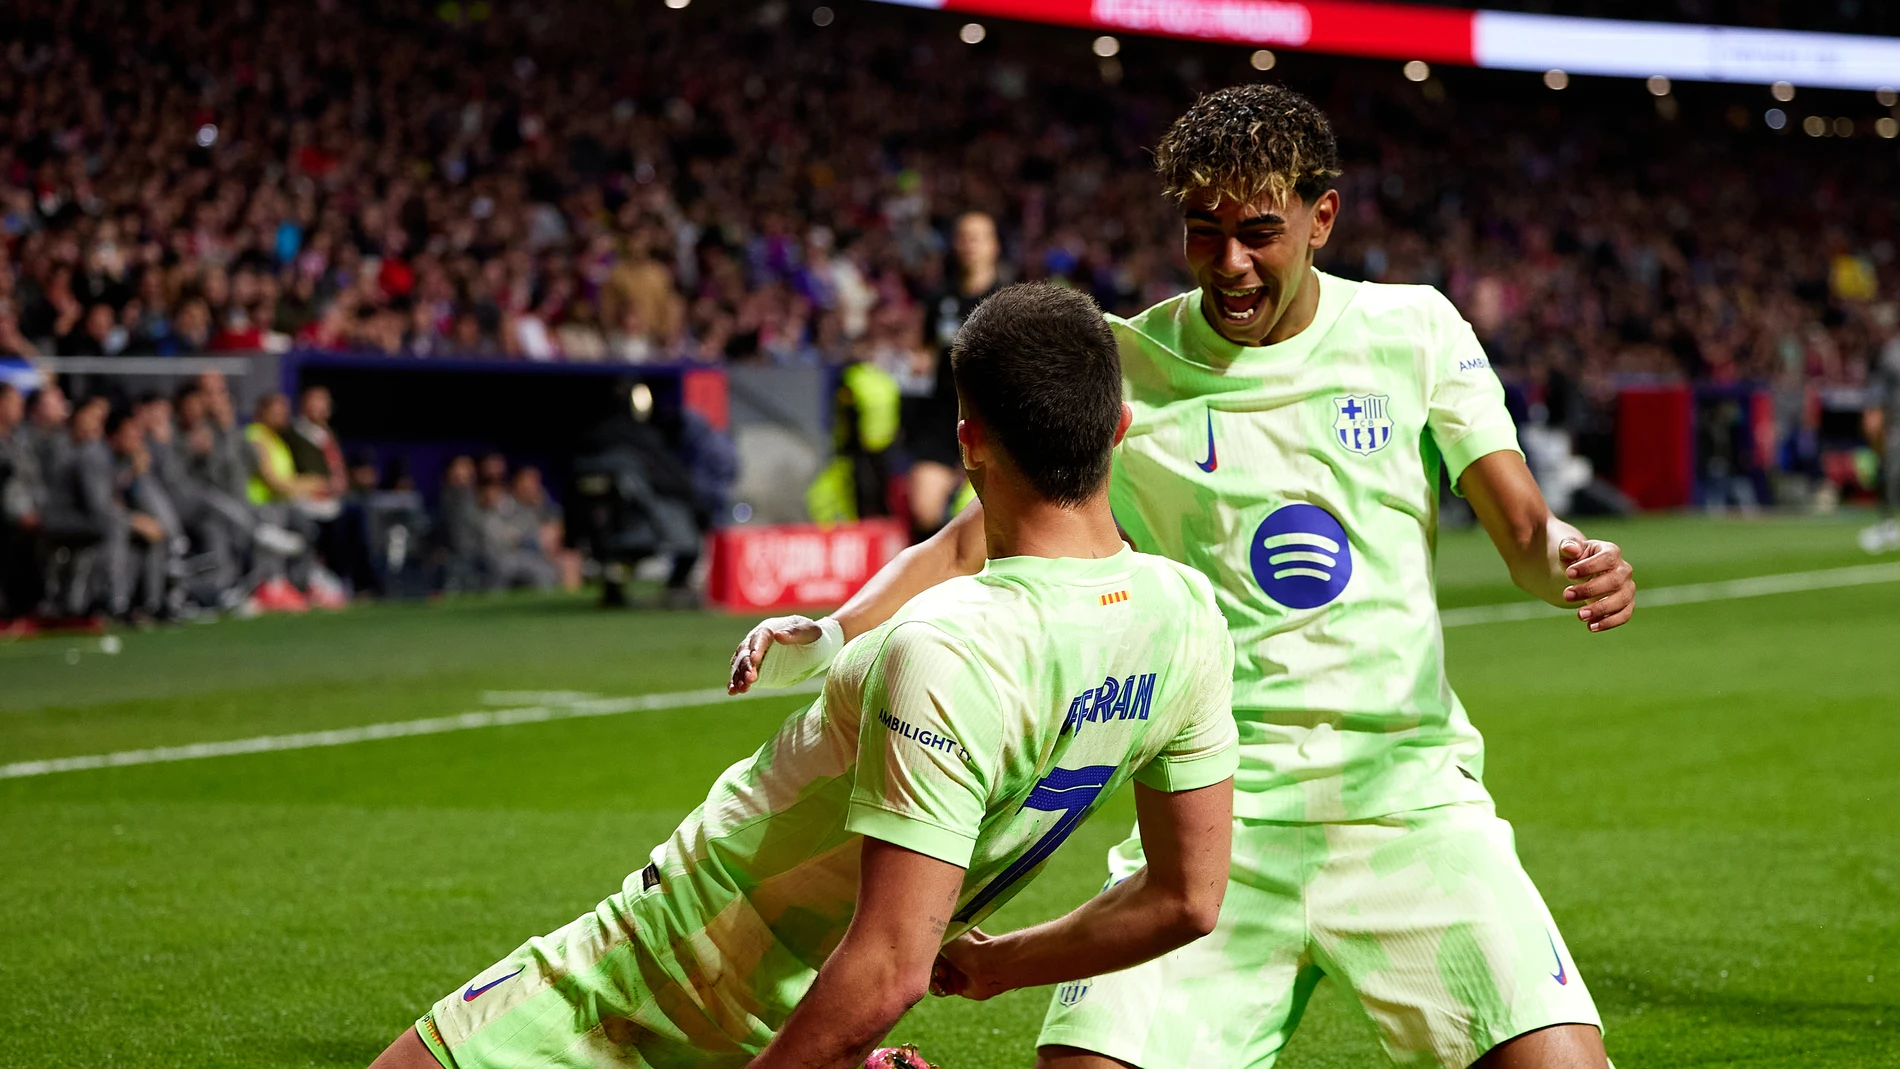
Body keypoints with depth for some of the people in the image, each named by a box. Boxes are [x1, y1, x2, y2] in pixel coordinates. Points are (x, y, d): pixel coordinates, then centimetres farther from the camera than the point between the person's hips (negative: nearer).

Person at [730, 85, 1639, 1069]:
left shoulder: (1412, 330, 5)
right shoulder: (1123, 369, 2)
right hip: (1216, 814, 0)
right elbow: (969, 546, 2)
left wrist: (1569, 559, -21)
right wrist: (827, 634, -15)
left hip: (1406, 794, 0)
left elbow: (1523, 527, 3)